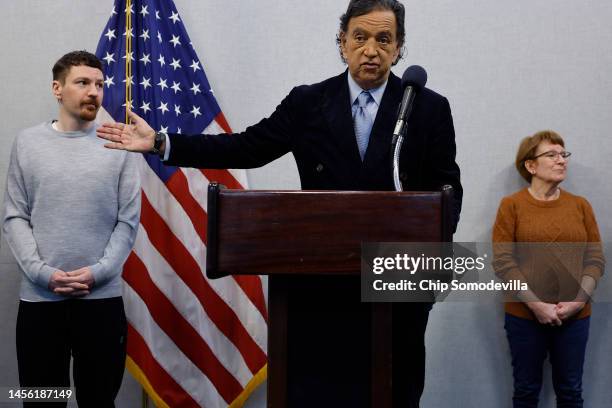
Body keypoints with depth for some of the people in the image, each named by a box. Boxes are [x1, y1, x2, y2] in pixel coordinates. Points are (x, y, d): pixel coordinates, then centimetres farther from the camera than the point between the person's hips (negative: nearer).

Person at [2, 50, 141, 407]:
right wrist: (42, 272, -11)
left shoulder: (119, 146, 0)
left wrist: (98, 272, -12)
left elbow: (128, 222, -1)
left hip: (103, 297, -1)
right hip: (38, 297, 1)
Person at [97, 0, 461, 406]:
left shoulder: (431, 108, 2)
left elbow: (447, 188, 2)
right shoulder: (308, 102, 5)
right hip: (323, 278, 1)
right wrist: (161, 142, -2)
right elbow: (247, 149, 4)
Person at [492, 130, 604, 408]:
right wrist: (536, 304, -15)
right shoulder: (512, 205, -2)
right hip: (524, 316, -2)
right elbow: (503, 262, -8)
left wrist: (578, 301, -10)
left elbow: (595, 259, 4)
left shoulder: (580, 205, 7)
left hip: (575, 317, 2)